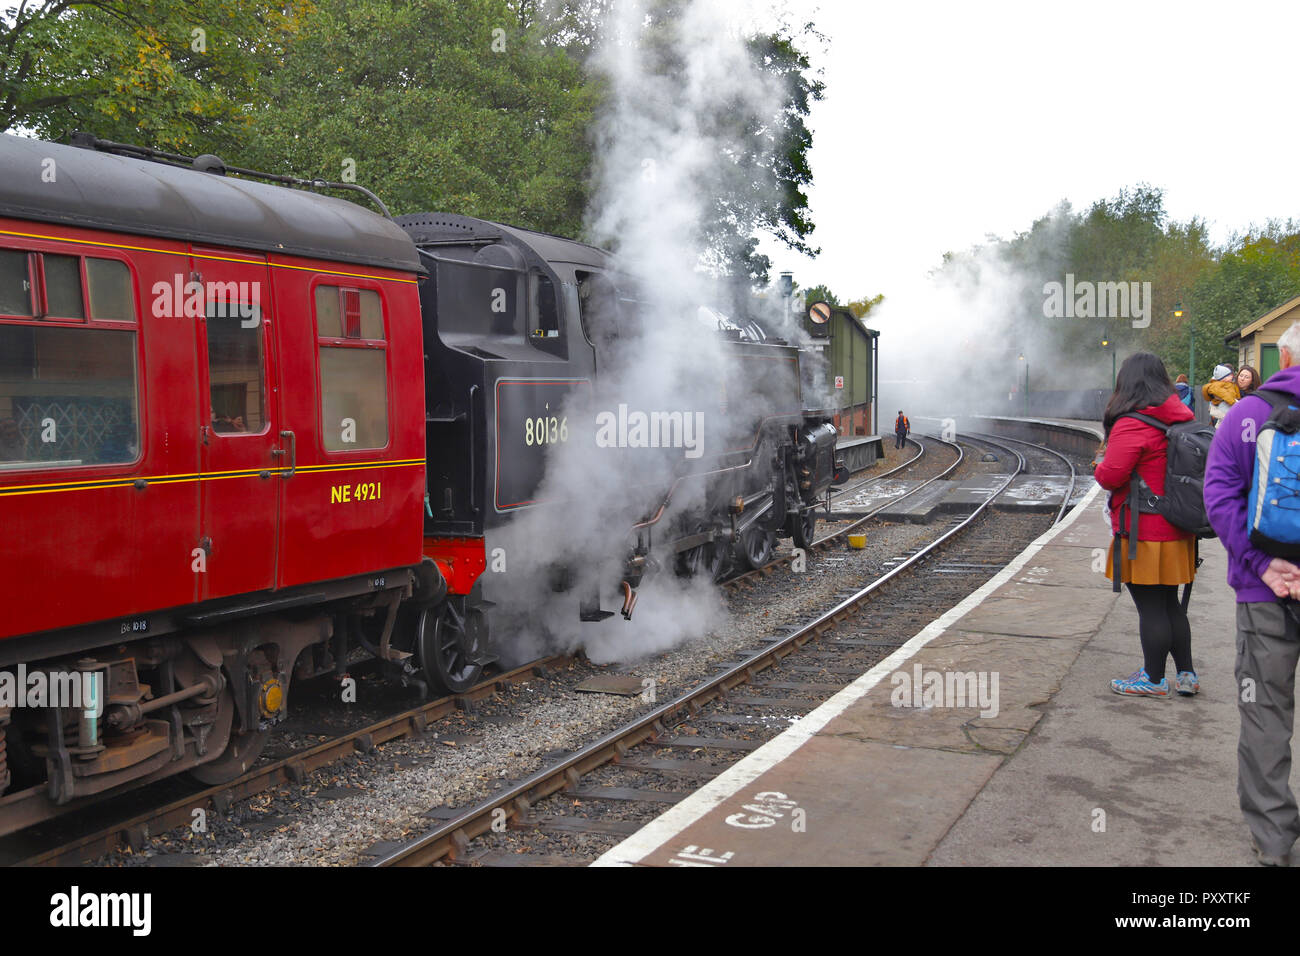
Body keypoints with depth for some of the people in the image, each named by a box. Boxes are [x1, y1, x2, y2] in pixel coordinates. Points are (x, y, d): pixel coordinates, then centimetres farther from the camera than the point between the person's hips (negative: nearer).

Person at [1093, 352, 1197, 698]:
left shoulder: (1132, 424, -18)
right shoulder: (1181, 418, 8)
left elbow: (1111, 475, -22)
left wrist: (1099, 467, 1)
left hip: (1146, 533, -8)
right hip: (1177, 528, 8)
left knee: (1150, 607, 1)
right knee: (1170, 603, 18)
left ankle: (1154, 680, 10)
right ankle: (1186, 675, 24)